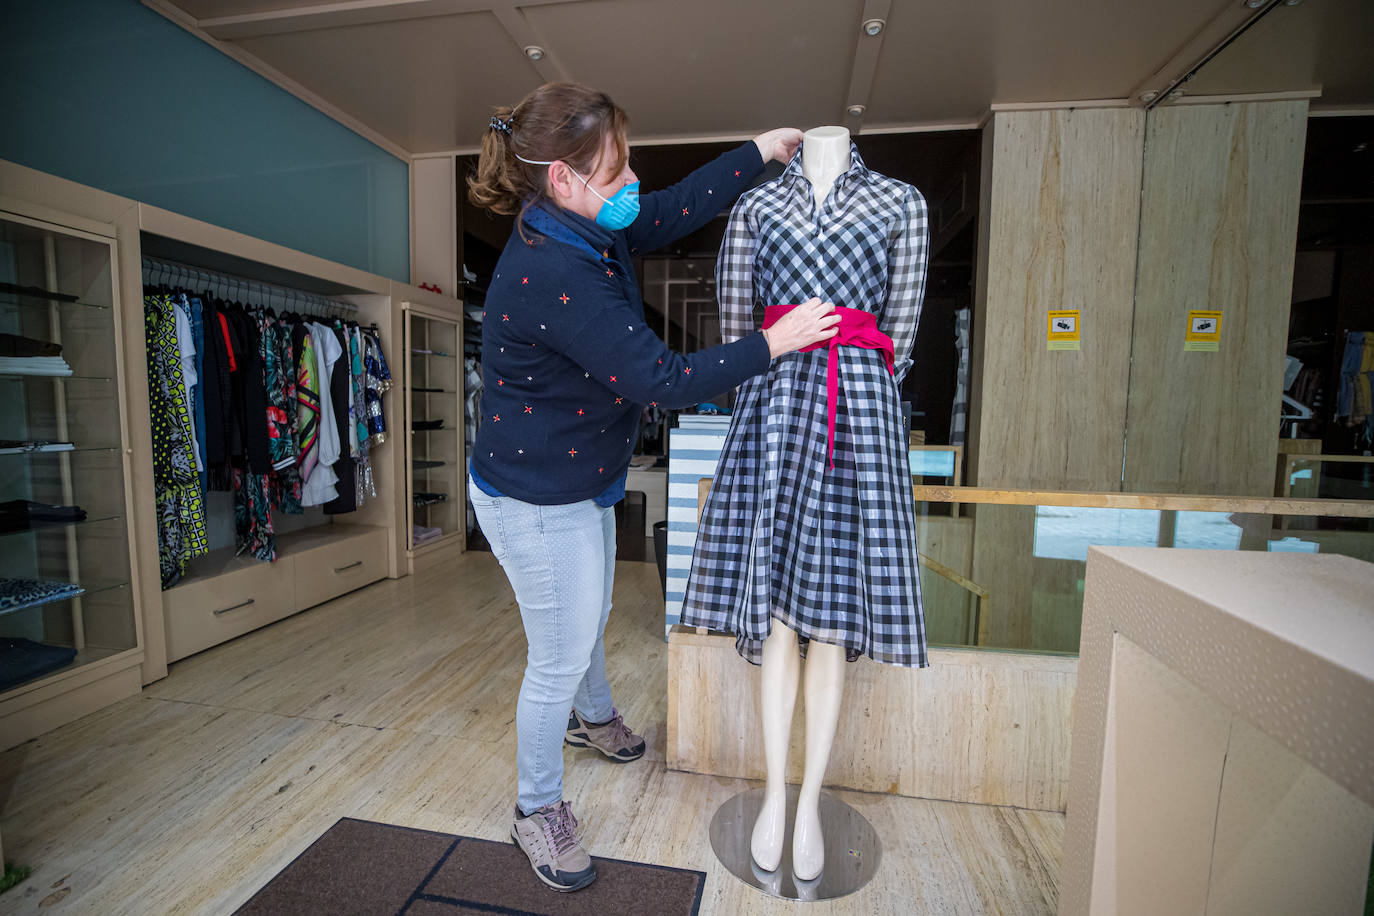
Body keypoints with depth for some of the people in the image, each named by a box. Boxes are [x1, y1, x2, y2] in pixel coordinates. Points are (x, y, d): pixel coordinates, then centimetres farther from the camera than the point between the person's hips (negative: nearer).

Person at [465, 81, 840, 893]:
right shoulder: (554, 277, -30)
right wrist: (772, 344, -23)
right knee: (560, 657, 9)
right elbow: (663, 380, -31)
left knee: (591, 618, 29)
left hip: (584, 483, 9)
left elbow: (678, 209, 12)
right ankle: (538, 810, 37)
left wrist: (762, 150, 15)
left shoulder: (589, 233, -1)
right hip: (538, 502, -9)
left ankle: (593, 716, 60)